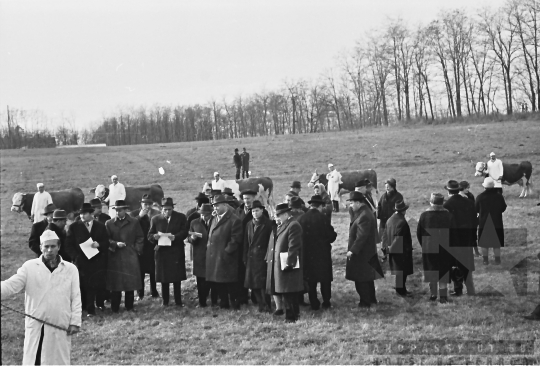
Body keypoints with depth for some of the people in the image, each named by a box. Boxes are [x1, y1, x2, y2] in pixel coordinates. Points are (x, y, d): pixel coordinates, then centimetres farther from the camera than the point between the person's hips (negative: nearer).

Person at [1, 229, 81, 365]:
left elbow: (75, 298, 4)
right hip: (36, 327, 0)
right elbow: (11, 285, -9)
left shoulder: (70, 269, 3)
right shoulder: (29, 267, 1)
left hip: (61, 327, 0)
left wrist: (75, 322, -2)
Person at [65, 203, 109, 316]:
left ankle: (100, 303, 27)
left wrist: (99, 245, -12)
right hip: (82, 262, -1)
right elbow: (69, 245, 2)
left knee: (99, 284, 3)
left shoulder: (100, 226, 8)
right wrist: (76, 257, -9)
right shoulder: (74, 227, 4)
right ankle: (89, 309, 5)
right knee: (85, 286, -4)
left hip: (98, 261, 1)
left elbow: (107, 243, 9)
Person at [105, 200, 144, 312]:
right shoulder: (109, 224, 5)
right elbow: (106, 240, 4)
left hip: (130, 257, 1)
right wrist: (115, 244, -12)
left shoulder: (134, 222, 7)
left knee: (130, 282, 3)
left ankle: (129, 306, 13)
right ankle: (115, 307, 6)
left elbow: (140, 238, 10)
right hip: (114, 257, 0)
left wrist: (137, 250, -1)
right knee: (115, 282, -1)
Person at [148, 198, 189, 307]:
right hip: (162, 252, 1)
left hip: (176, 252, -1)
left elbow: (184, 232, -1)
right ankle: (165, 301, 14)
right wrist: (155, 236, -17)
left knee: (177, 278, 2)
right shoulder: (155, 219, 4)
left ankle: (178, 301, 11)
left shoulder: (181, 217, 2)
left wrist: (175, 237, -20)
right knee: (164, 279, 4)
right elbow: (149, 235, 6)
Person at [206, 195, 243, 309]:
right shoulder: (214, 219, 17)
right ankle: (223, 304, 21)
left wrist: (226, 252, -16)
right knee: (218, 283, 11)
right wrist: (208, 246, 10)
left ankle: (236, 306, 5)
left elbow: (236, 240, -13)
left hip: (226, 258, -8)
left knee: (231, 285, -4)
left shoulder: (234, 220, -9)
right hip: (213, 257, 8)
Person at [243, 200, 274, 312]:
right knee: (253, 283, 5)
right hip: (251, 257, 6)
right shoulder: (249, 225, 14)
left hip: (262, 257, -6)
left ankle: (266, 306, -2)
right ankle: (261, 305, 14)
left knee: (262, 282, -9)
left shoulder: (268, 224, -3)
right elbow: (246, 243, 16)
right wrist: (245, 258, 10)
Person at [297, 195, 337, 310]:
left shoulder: (300, 219, -5)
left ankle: (314, 304, 12)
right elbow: (331, 236, -9)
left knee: (310, 280, 10)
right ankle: (326, 302, 12)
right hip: (322, 253, -2)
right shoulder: (323, 218, -13)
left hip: (306, 253, 2)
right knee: (325, 279, 11)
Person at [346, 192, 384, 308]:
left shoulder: (363, 216, -24)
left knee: (361, 280, 0)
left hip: (361, 254, -10)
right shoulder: (366, 212, 9)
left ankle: (365, 302, 8)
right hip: (369, 252, 10)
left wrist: (352, 250, -23)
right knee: (367, 278, 20)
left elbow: (361, 236, -26)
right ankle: (371, 299, 31)